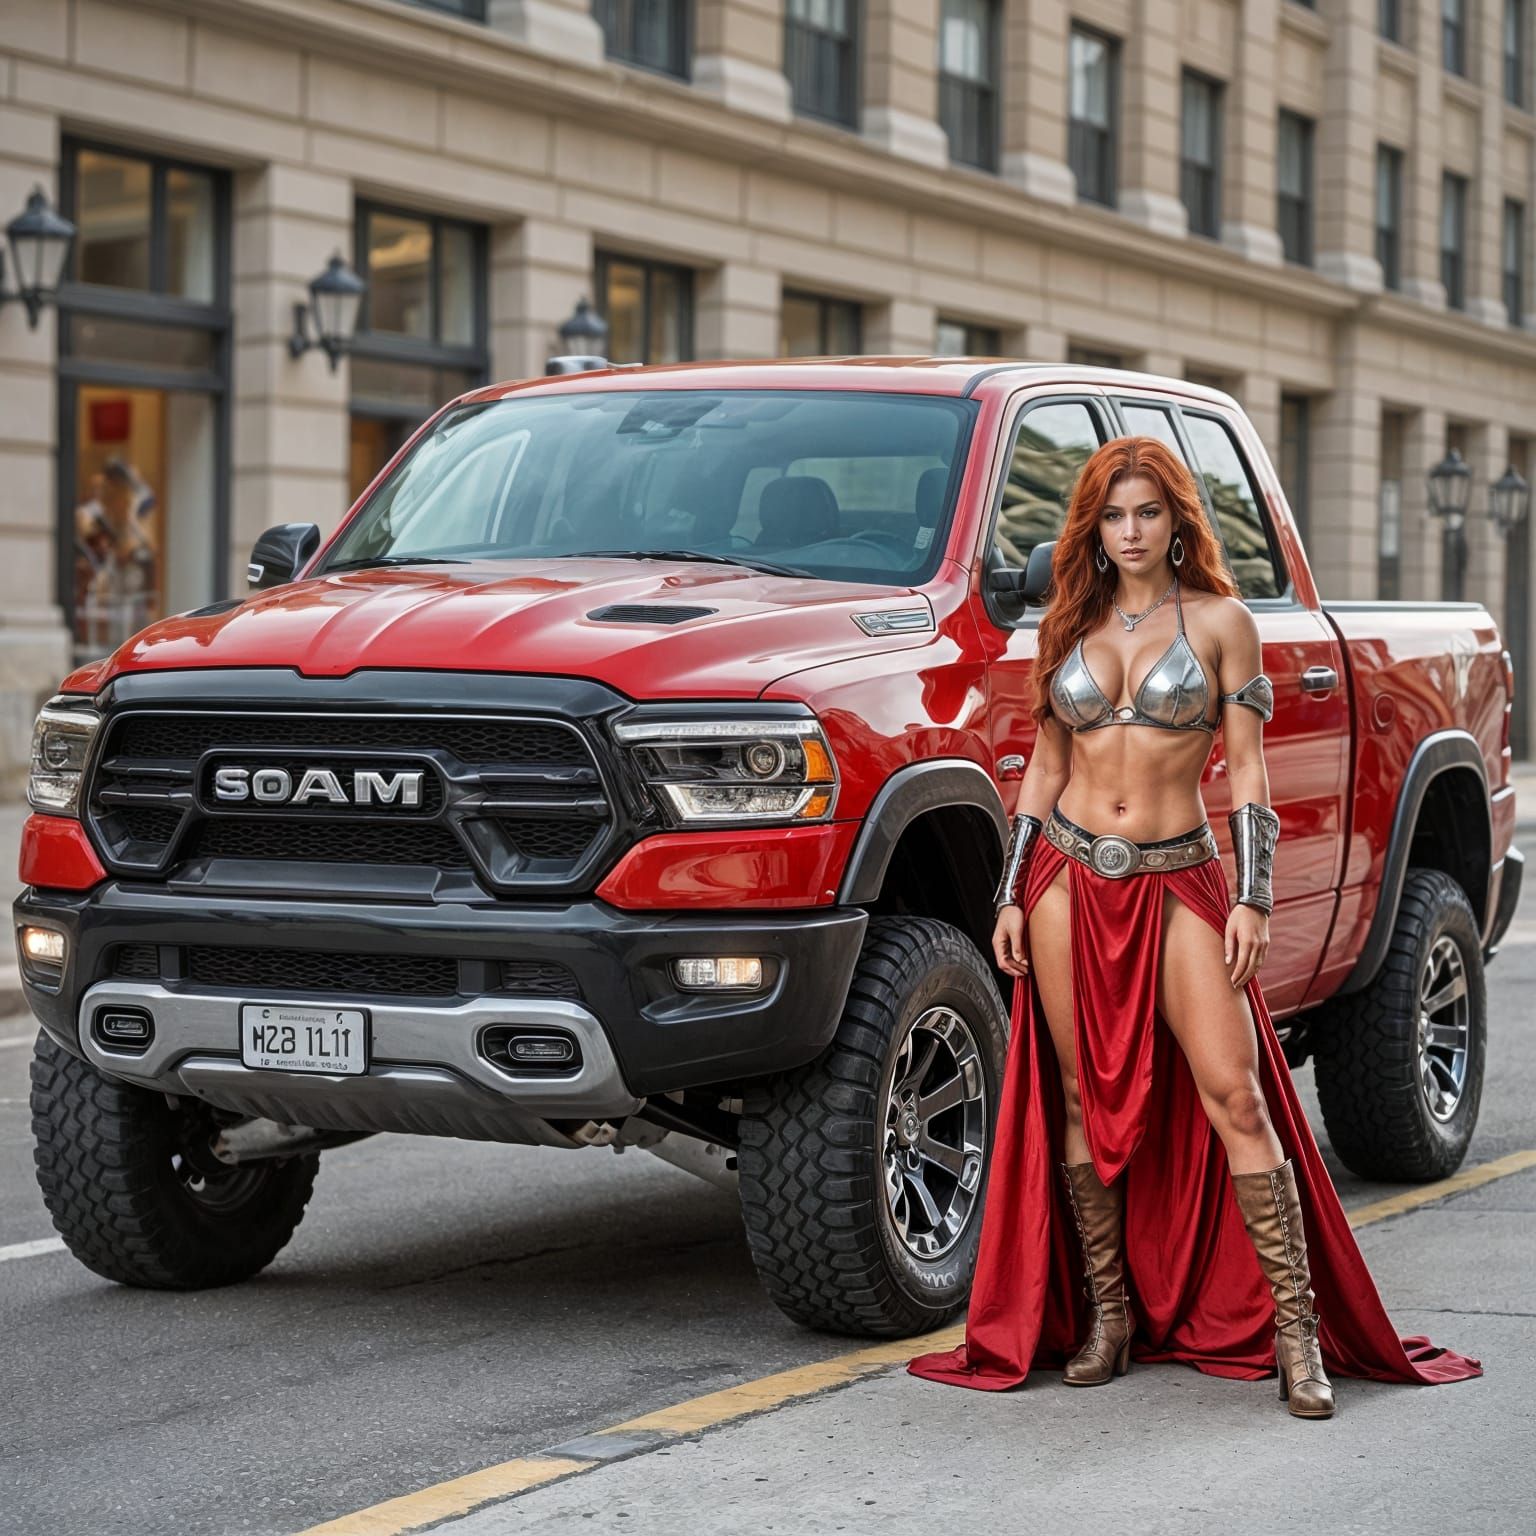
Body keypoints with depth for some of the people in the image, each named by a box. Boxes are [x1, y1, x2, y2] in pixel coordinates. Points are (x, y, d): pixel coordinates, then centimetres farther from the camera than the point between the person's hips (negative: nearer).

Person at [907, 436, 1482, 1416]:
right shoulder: (1071, 627, 11)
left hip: (1177, 883, -3)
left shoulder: (1219, 621, 1)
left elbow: (1246, 766, -1)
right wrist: (1012, 895, 8)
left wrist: (1255, 898, -9)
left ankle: (1296, 1326, -9)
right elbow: (1046, 765, 14)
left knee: (1232, 1094, -11)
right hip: (1071, 880, 3)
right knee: (1083, 1097, 4)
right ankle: (1108, 1311, 15)